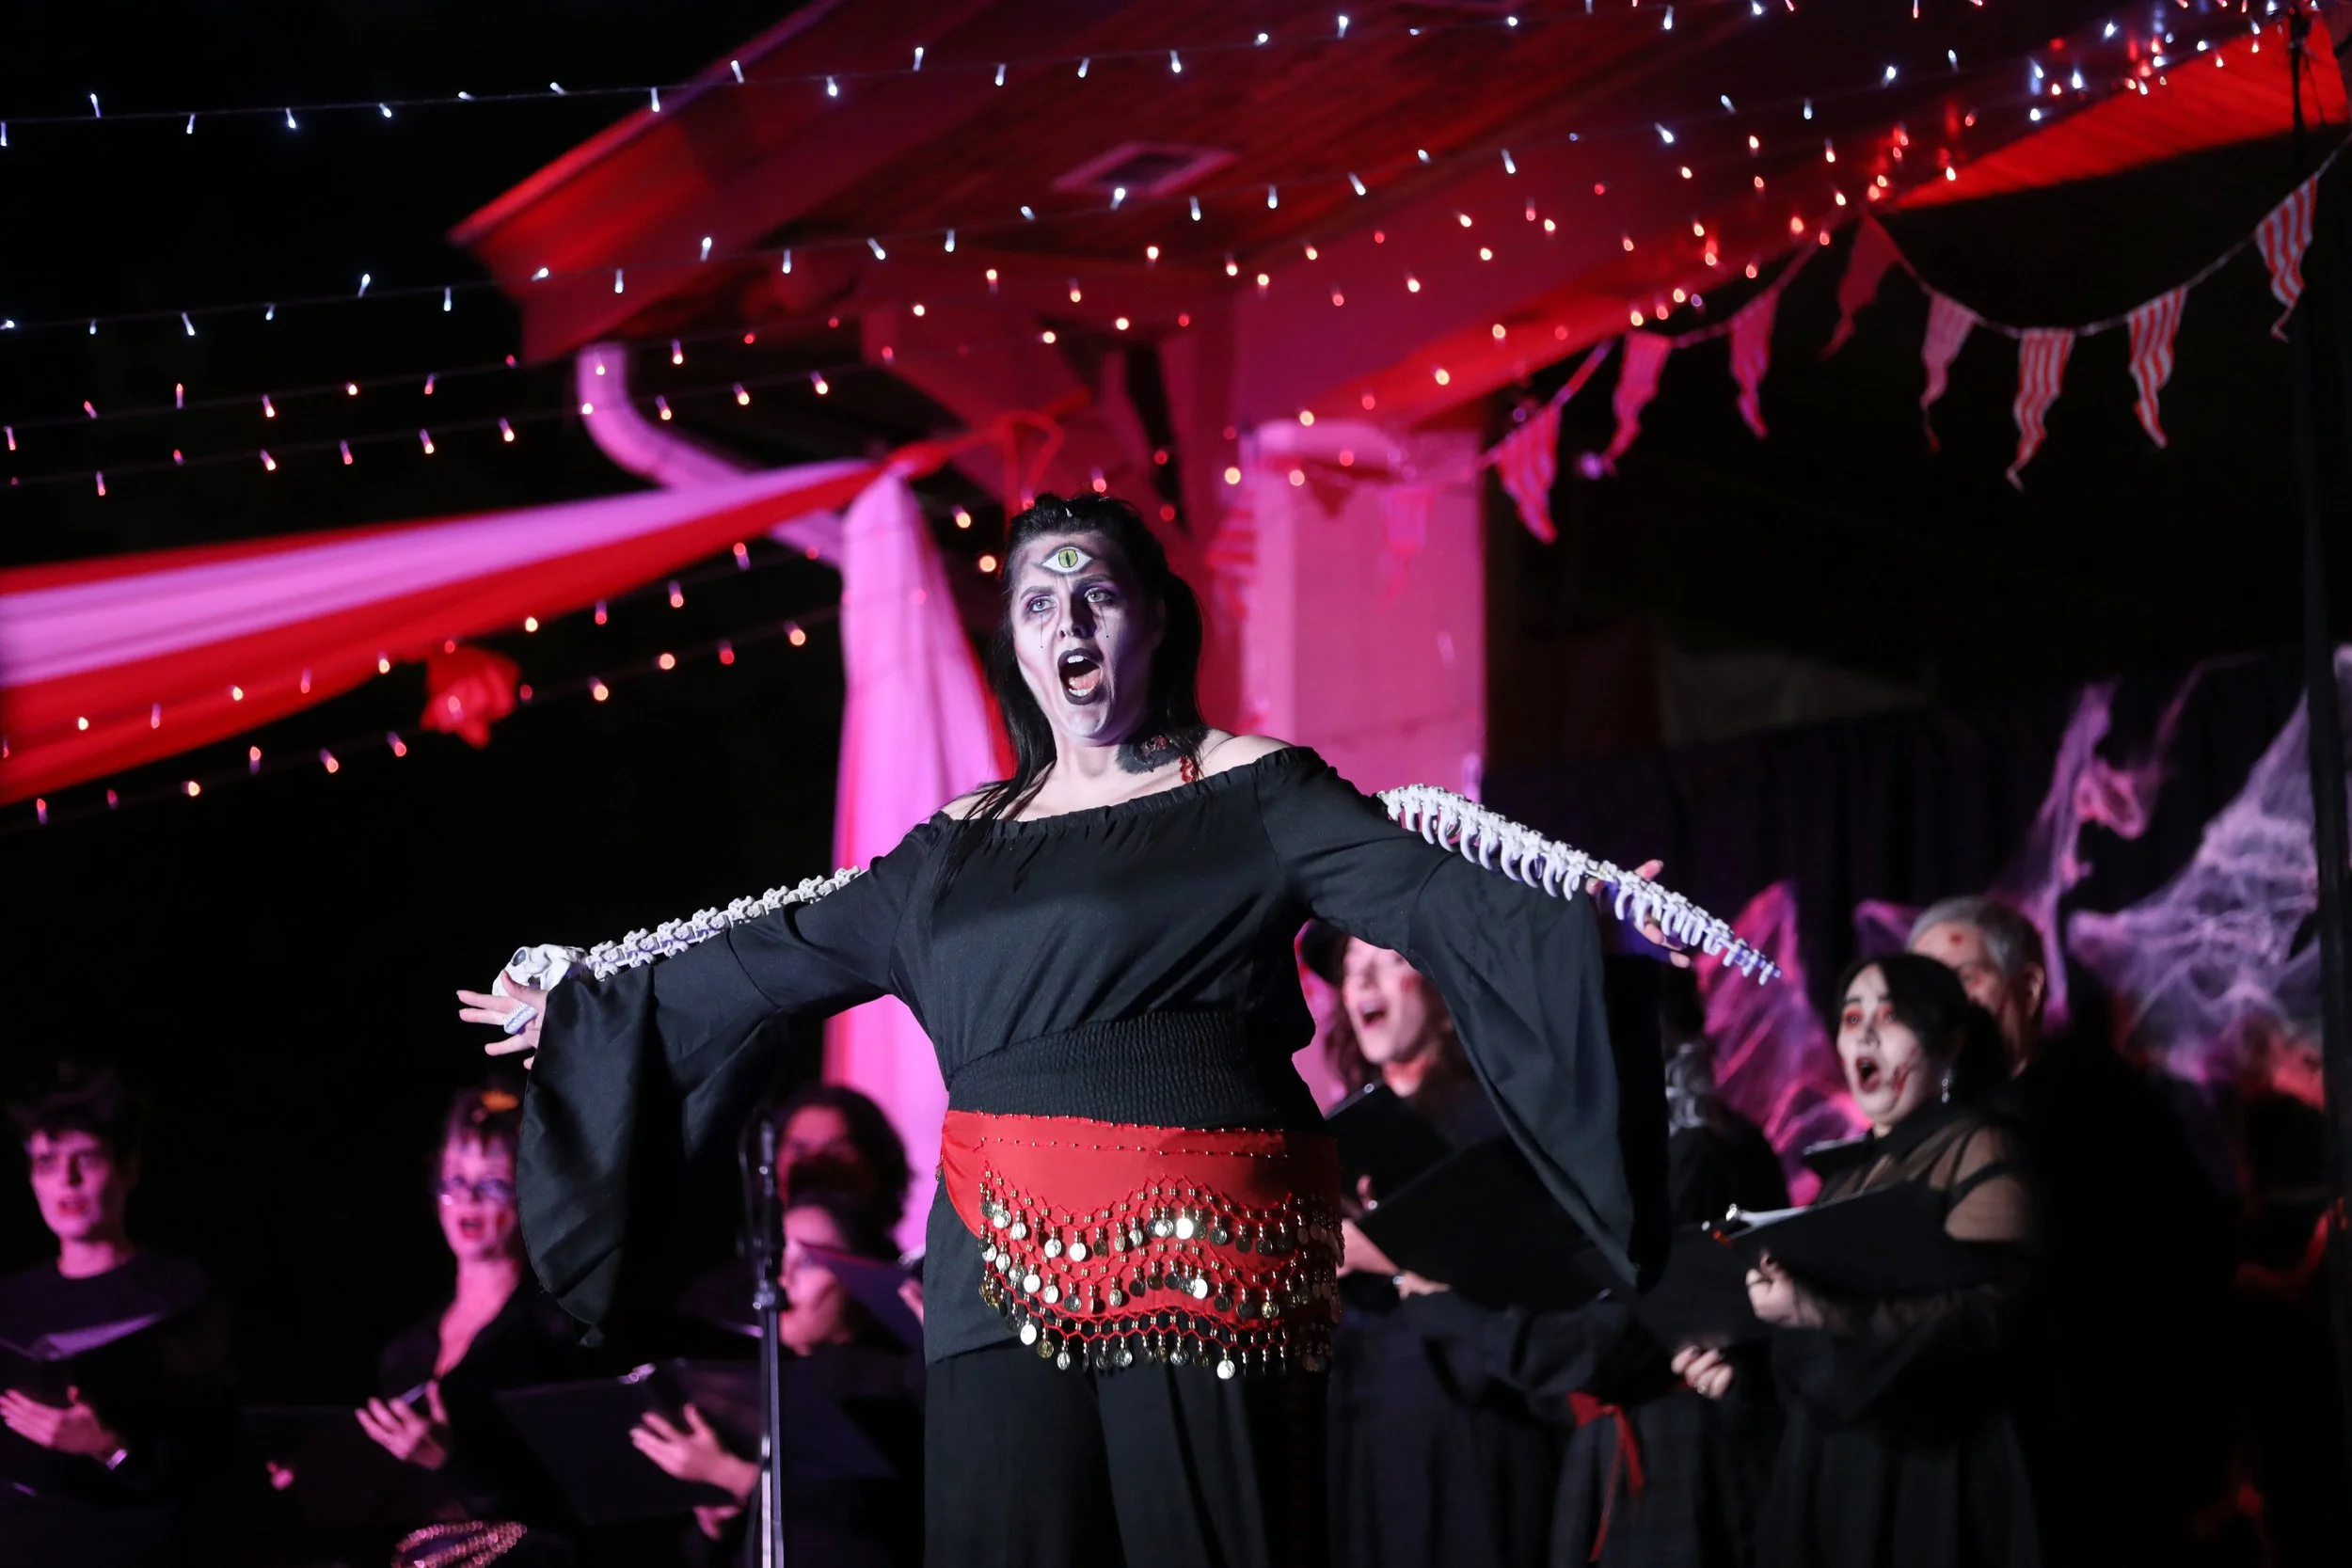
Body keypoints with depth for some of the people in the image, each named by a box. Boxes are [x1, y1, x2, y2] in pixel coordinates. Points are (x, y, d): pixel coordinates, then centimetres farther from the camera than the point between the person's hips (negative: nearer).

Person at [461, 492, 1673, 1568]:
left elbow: (1432, 893, -9)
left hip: (1200, 1264, -4)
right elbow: (777, 955, 25)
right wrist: (579, 1002, 30)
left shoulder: (1247, 790, 4)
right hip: (1005, 1277, 4)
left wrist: (1582, 921, -26)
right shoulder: (963, 843, 17)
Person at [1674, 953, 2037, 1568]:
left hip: (1928, 1459, -7)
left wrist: (1818, 1309, -29)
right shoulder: (1850, 1171, 18)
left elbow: (1982, 1312, -18)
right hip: (1826, 1457, 7)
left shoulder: (1979, 1151, -5)